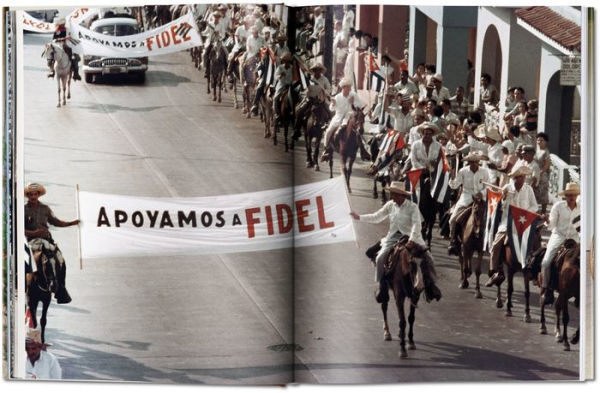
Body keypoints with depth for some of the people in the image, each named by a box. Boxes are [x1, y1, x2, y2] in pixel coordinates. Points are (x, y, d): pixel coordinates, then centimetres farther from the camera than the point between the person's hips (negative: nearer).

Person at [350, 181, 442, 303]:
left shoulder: (412, 207, -9)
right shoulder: (390, 205, 5)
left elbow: (416, 224, -19)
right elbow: (376, 217, 15)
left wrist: (411, 240, -31)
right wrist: (359, 217, 7)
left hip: (410, 237, -3)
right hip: (393, 237, 3)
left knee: (427, 256, -18)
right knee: (380, 258, -15)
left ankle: (430, 285, -6)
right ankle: (382, 286, 1)